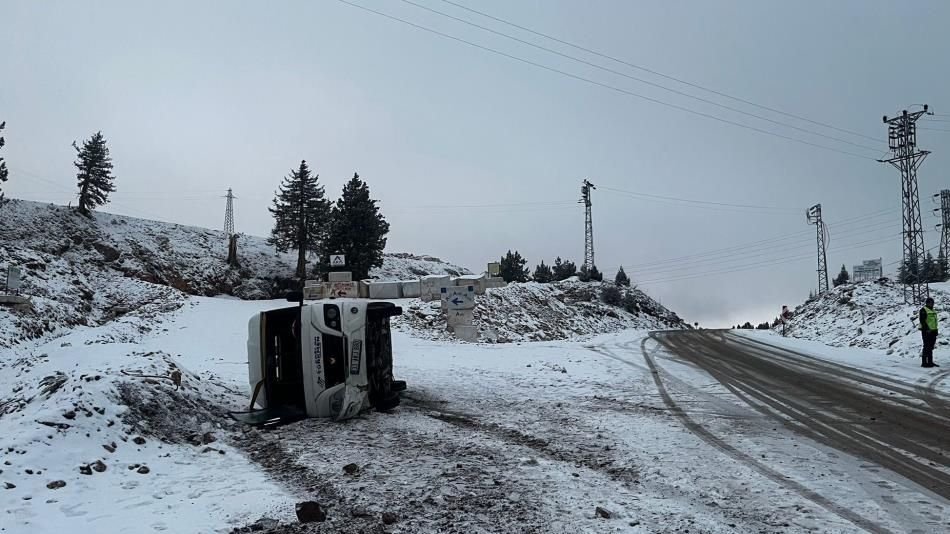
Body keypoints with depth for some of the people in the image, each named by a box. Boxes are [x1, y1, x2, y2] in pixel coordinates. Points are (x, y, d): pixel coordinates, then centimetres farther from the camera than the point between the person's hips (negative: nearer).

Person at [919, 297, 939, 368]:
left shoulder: (933, 311, 20)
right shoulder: (923, 310, -8)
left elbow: (934, 322, 24)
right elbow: (922, 320, -16)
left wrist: (936, 331, 18)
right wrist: (927, 329, -24)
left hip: (933, 331, 9)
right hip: (926, 331, -9)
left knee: (930, 347, 11)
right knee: (926, 346, -10)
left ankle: (930, 362, 16)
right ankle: (924, 362, -8)